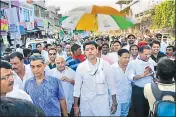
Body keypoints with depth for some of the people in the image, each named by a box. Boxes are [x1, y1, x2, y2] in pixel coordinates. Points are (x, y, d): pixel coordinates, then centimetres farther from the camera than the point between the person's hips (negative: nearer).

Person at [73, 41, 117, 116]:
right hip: (86, 103, 0)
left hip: (103, 102, 0)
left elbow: (111, 84, 0)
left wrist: (114, 103, 3)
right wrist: (75, 106, 1)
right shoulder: (81, 67, -7)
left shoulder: (105, 64, -7)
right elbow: (77, 87, -1)